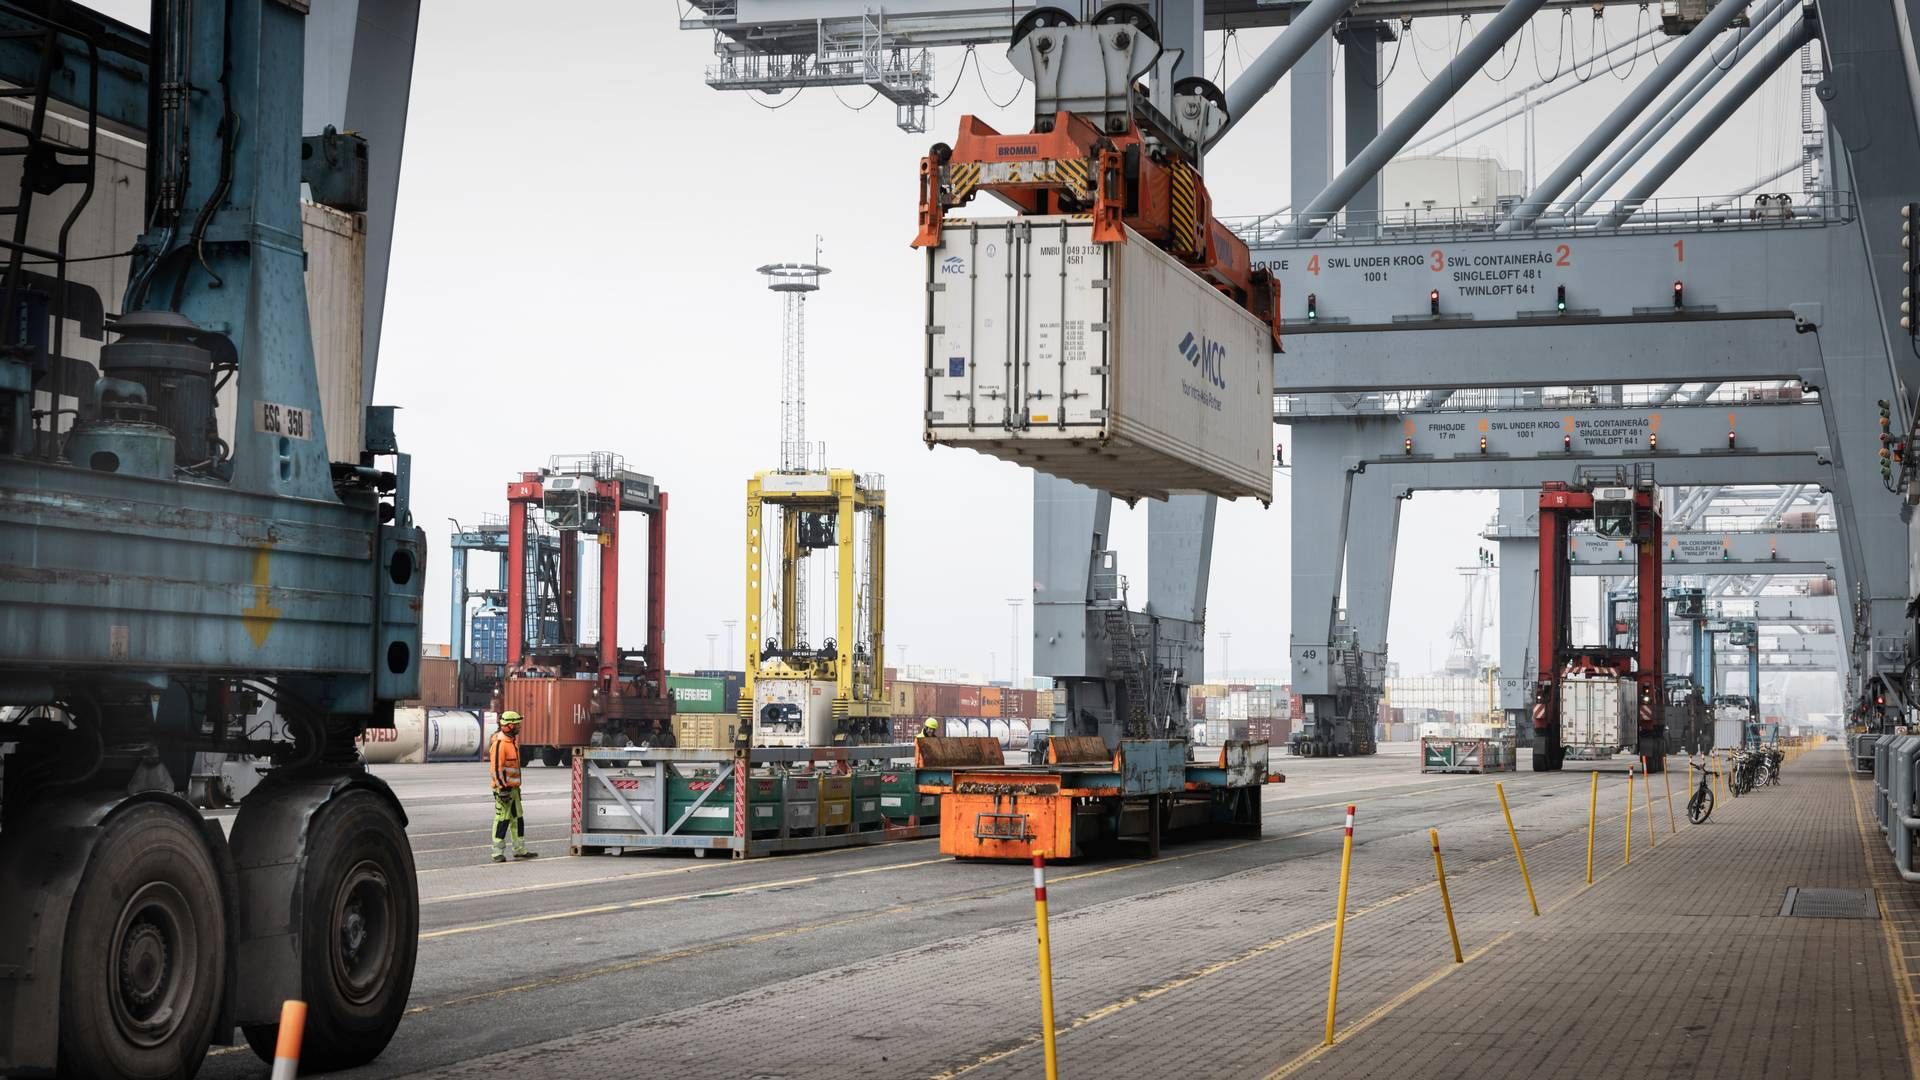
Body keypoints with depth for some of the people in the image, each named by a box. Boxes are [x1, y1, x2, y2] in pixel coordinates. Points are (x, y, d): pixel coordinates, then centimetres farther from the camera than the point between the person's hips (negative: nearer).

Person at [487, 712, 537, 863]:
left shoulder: (512, 741, 14)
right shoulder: (499, 743, -17)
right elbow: (496, 768, -21)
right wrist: (502, 788, -24)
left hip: (513, 787, 10)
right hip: (503, 788, -10)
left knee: (518, 818, 14)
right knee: (502, 819, -6)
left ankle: (520, 850, 22)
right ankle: (498, 853, -2)